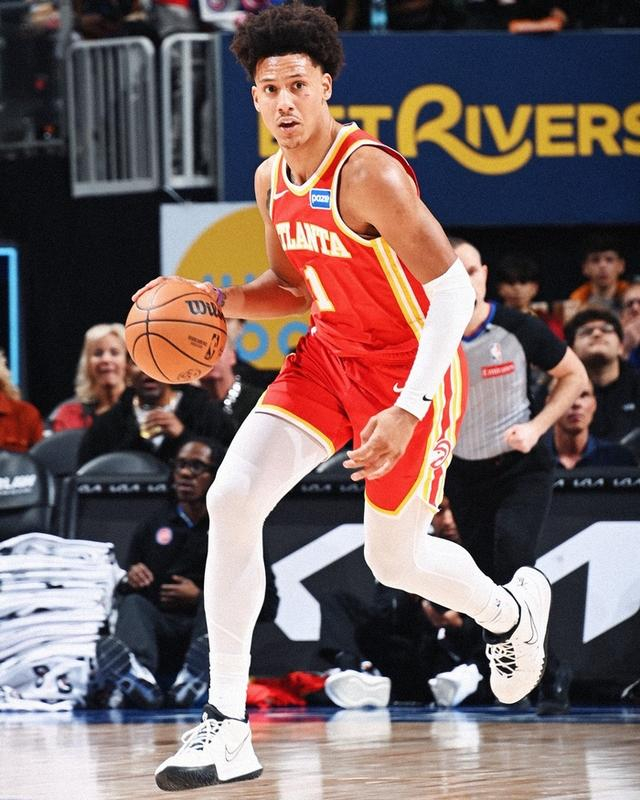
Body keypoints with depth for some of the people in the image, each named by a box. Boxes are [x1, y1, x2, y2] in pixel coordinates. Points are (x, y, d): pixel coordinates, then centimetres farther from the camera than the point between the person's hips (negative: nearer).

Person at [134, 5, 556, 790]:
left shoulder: (369, 174, -25)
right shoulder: (272, 181, 0)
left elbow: (453, 288, -26)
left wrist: (408, 411, -32)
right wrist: (219, 300, -4)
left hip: (410, 366, -7)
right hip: (331, 352, 7)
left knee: (394, 561, 5)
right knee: (231, 499, -13)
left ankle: (511, 610, 42)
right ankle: (226, 726, -10)